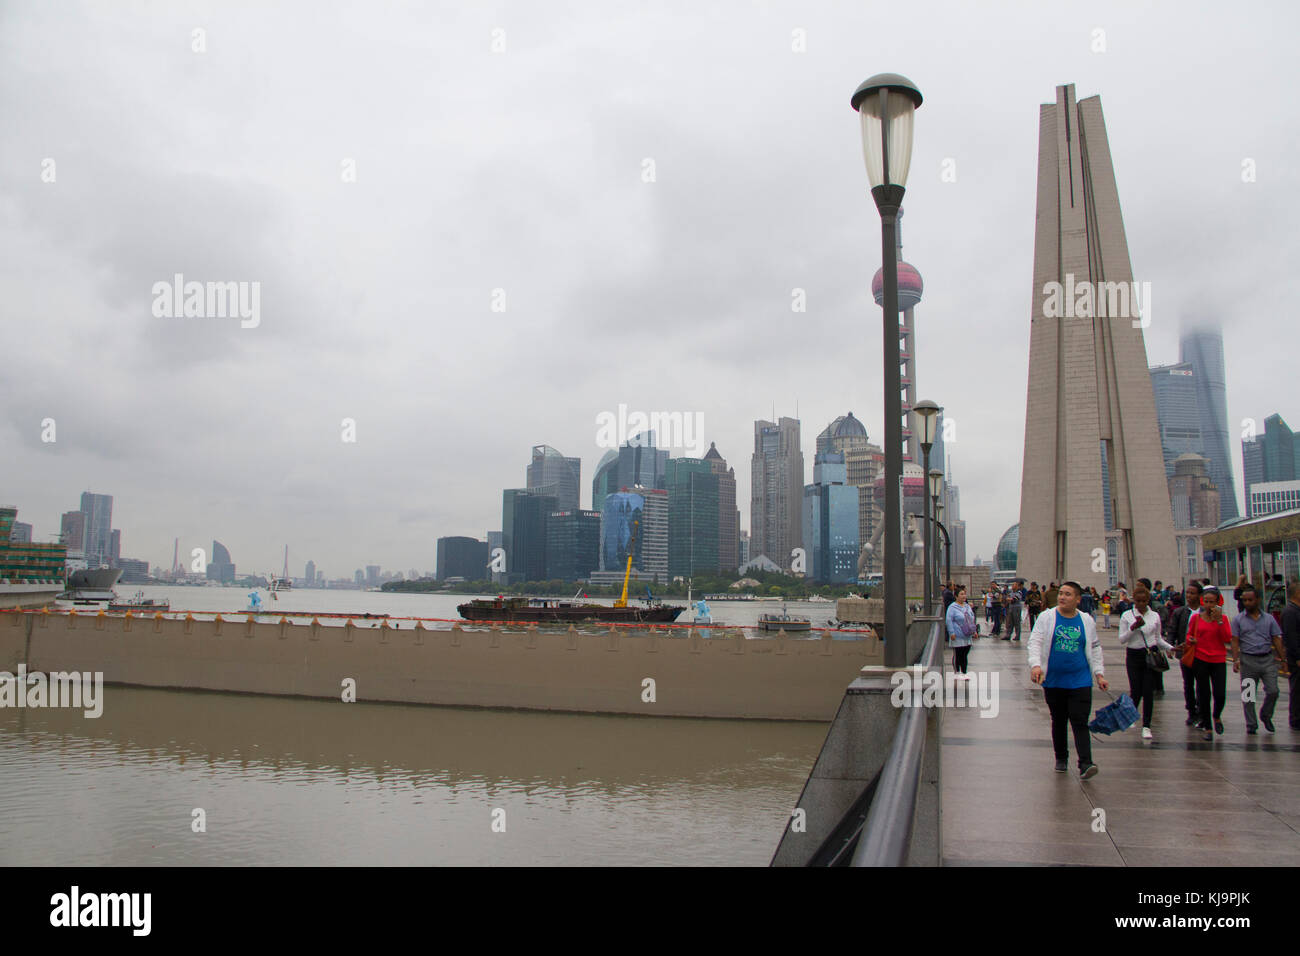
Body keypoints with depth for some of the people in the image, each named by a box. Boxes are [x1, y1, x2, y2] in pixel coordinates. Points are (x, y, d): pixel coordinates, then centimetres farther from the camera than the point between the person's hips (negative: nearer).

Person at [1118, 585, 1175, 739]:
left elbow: (1158, 638, 14)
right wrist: (1133, 628, -17)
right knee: (1136, 690, -1)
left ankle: (1146, 726, 7)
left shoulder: (1155, 616, 6)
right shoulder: (1127, 615, -1)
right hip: (1134, 656, -1)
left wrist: (1170, 647, -2)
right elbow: (1122, 640, -3)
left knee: (1149, 691, -2)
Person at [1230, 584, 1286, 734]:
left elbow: (1276, 639, 10)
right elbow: (1235, 641, -1)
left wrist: (1283, 658, 3)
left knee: (1273, 691, -2)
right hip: (1248, 660, -1)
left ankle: (1265, 715, 24)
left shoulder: (1269, 619, 8)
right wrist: (1235, 660, -11)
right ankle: (1251, 725, 12)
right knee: (1248, 695, 2)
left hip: (1268, 659, 2)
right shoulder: (1238, 619, 3)